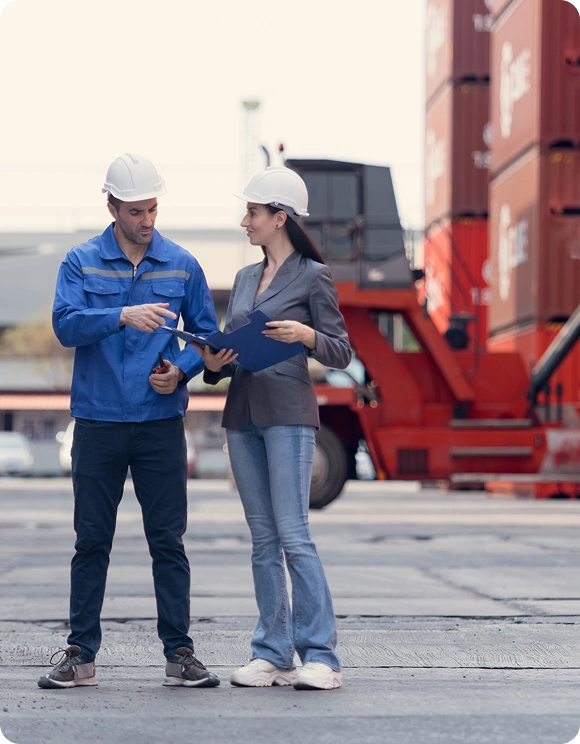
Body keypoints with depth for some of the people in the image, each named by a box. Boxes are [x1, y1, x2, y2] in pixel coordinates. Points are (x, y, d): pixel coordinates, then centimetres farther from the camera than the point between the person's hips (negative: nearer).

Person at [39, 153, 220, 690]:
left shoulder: (182, 266, 7)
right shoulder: (82, 262, 3)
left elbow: (207, 333, 10)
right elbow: (66, 324, -11)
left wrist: (180, 371, -9)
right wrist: (123, 316, -26)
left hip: (161, 423, 1)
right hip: (97, 423, -1)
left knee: (168, 540, 1)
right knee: (92, 541, 4)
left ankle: (179, 653, 7)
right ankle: (81, 655, 10)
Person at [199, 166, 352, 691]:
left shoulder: (312, 276, -2)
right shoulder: (245, 279, 18)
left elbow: (341, 354, -4)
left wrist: (306, 334, -22)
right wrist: (214, 363, -1)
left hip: (288, 414, -7)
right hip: (243, 414, 7)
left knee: (293, 534, -12)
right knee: (263, 539, 6)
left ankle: (321, 656, -10)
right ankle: (273, 655, 8)